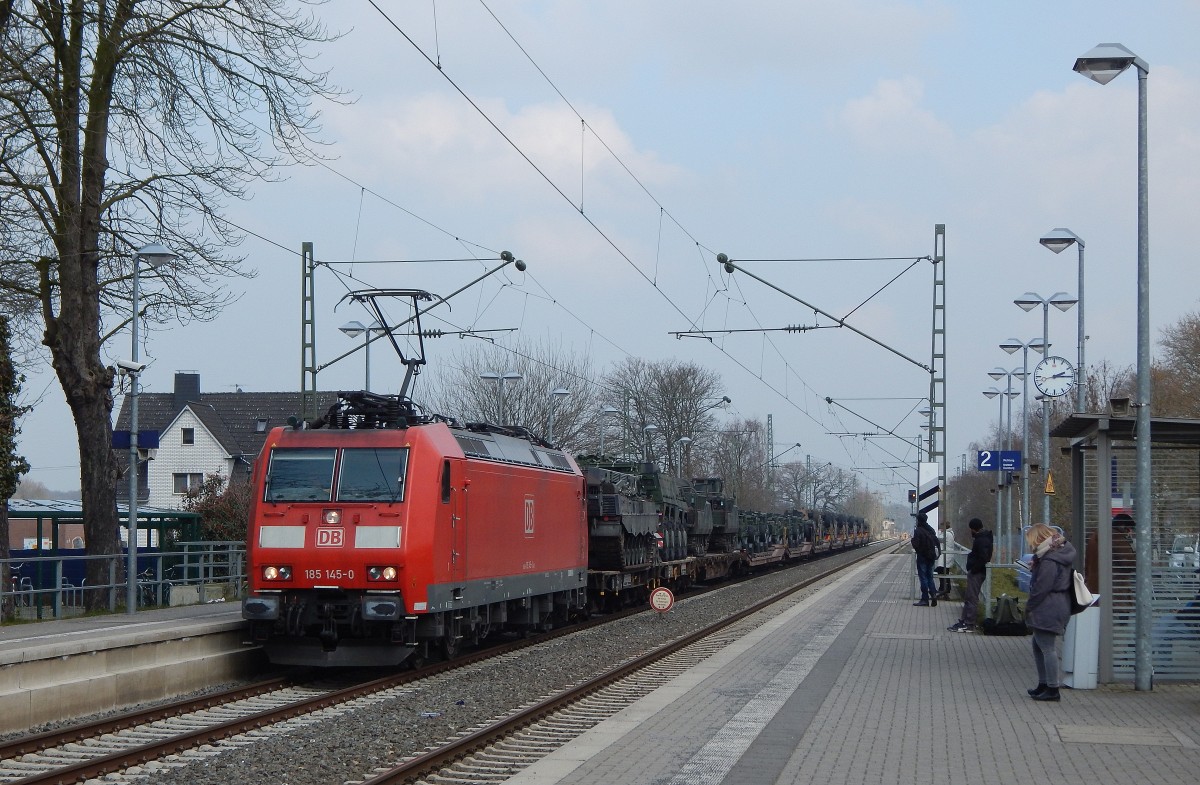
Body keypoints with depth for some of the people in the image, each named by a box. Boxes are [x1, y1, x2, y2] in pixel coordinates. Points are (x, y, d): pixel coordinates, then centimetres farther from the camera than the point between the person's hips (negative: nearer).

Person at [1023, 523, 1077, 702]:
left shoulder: (1049, 562, -19)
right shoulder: (1059, 554, 14)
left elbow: (1041, 588, -20)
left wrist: (1029, 606, -9)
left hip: (1048, 611, -11)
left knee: (1049, 648, -6)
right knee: (1039, 646, 19)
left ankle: (1052, 689, -3)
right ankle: (1044, 684, 27)